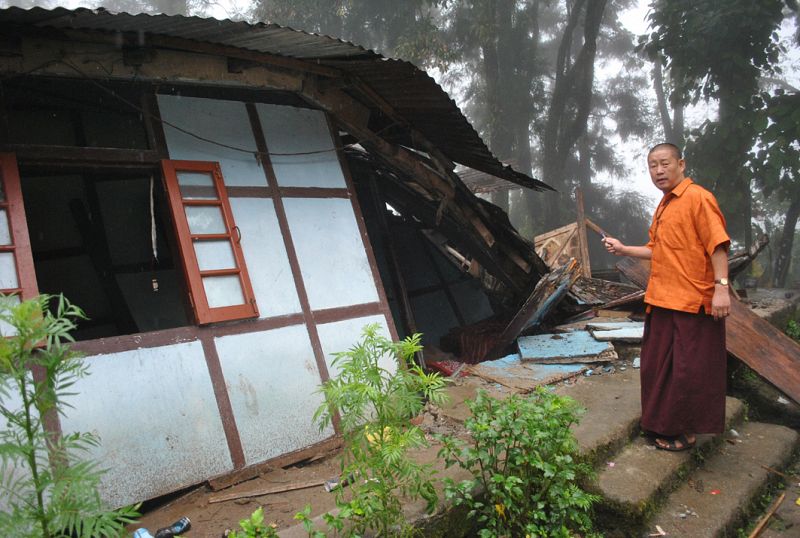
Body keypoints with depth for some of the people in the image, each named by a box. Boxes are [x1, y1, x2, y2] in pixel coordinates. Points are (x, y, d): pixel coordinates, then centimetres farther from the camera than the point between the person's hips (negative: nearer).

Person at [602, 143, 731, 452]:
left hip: (692, 301, -9)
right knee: (659, 365, 16)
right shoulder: (663, 206, 16)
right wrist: (624, 250, 12)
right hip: (661, 299, 9)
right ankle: (663, 423, 32)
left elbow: (717, 244, -17)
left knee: (689, 369, 1)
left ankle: (686, 431, 16)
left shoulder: (697, 198, -11)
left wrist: (721, 287, -25)